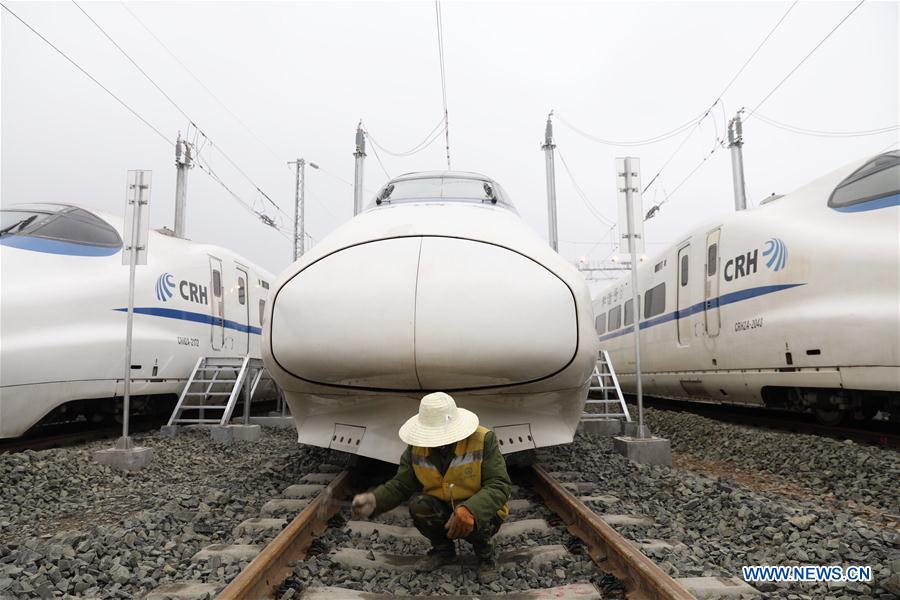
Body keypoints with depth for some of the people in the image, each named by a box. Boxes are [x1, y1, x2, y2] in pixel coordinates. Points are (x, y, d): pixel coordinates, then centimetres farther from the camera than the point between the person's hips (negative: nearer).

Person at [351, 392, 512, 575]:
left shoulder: (483, 440, -21)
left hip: (480, 512, -3)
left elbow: (499, 486, -26)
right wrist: (374, 500, -30)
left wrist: (470, 511, -44)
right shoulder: (417, 447, -10)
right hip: (442, 511, 4)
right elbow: (400, 485, -8)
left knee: (469, 520, -35)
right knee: (418, 504, -26)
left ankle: (484, 546, 1)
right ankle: (442, 549, 3)